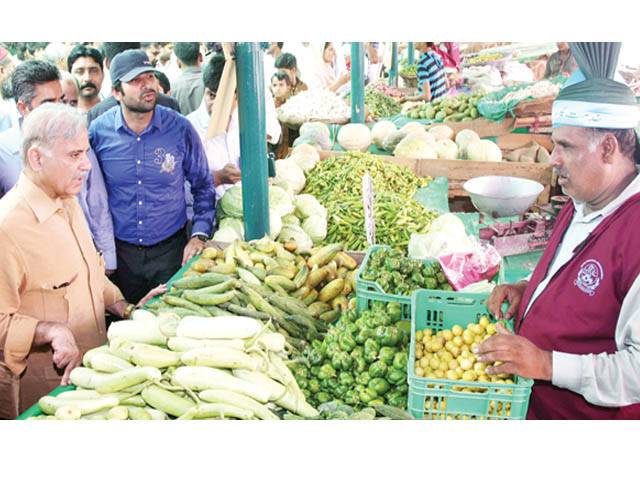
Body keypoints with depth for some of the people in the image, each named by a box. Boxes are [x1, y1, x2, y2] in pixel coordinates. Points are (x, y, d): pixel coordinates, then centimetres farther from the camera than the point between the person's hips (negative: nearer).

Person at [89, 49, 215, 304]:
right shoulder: (98, 131, -8)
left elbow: (202, 186, 1)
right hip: (120, 252, 1)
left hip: (171, 249, 0)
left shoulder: (180, 128, -10)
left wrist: (199, 235, -9)